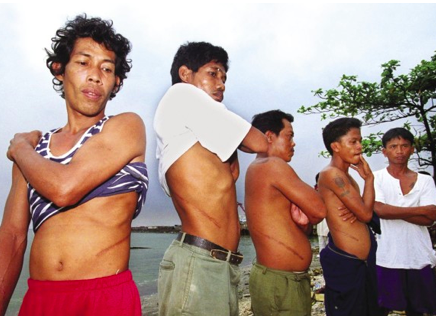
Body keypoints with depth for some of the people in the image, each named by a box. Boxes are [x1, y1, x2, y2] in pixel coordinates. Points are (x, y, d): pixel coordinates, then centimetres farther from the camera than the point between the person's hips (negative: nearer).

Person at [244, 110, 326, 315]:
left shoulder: (258, 170, 13)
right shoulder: (273, 165, -16)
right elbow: (319, 210, -16)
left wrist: (302, 221, -7)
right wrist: (306, 219, 4)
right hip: (280, 283, -9)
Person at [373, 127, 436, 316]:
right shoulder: (376, 178, -1)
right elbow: (379, 210, -16)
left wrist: (393, 211, -14)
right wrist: (420, 210, -9)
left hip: (420, 259, 3)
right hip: (386, 259, -3)